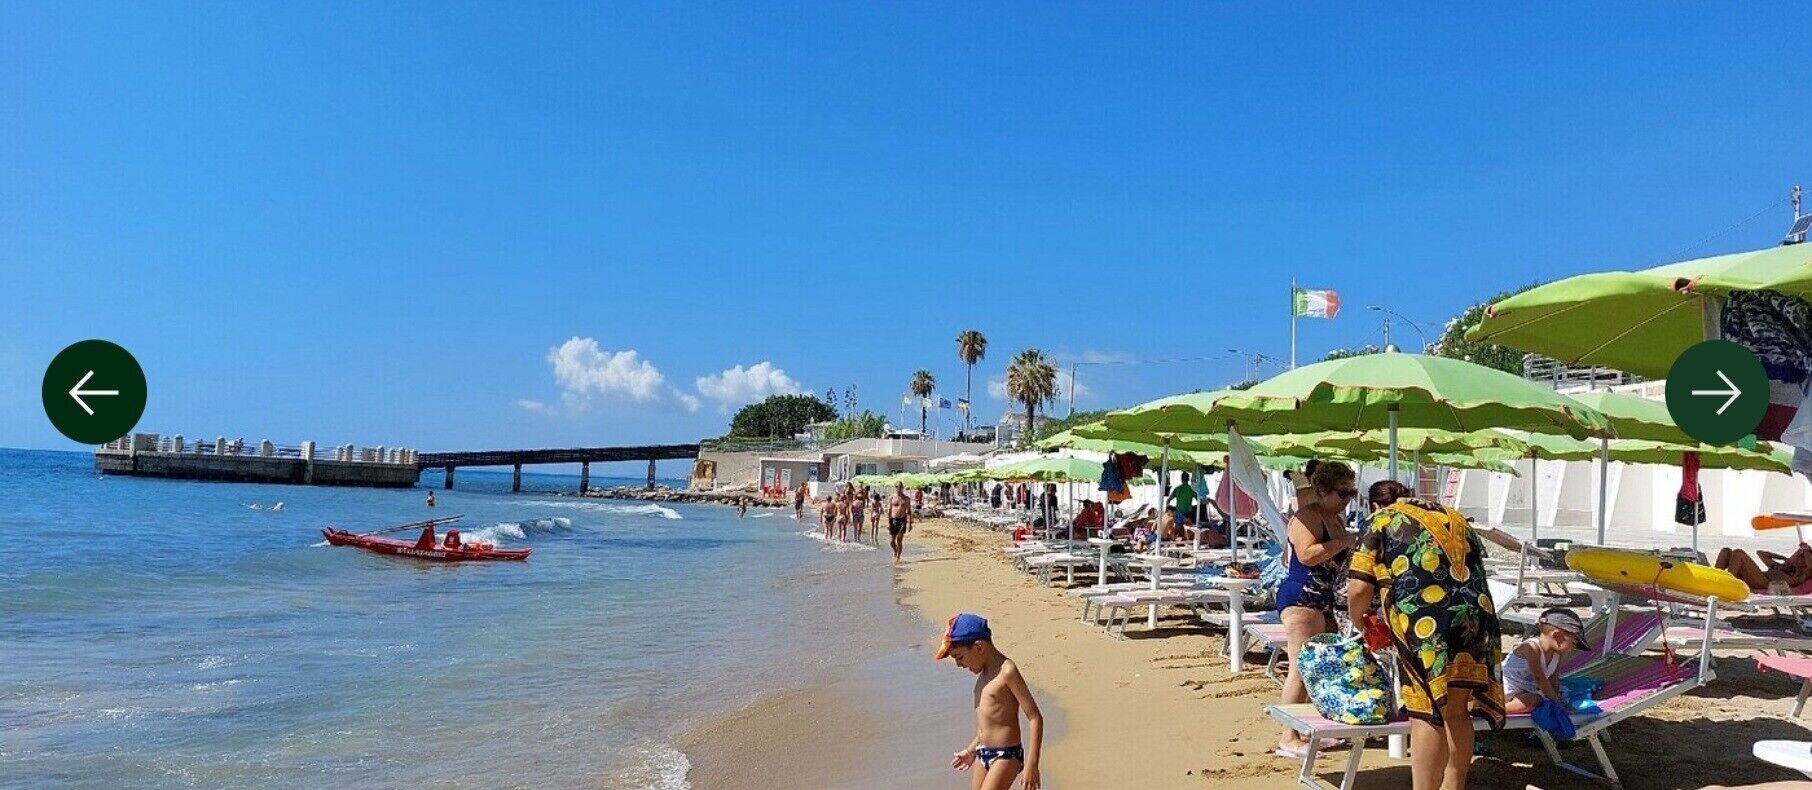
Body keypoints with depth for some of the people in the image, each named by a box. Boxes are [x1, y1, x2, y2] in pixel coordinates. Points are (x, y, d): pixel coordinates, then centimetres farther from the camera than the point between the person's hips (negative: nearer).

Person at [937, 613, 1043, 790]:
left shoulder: (1007, 672, -17)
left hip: (1006, 755, -9)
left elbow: (1035, 718, -18)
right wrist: (972, 750, 27)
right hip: (983, 755, 9)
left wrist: (1032, 764, -21)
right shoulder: (984, 673, 10)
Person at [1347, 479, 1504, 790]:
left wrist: (1358, 622, 19)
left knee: (1427, 716, -4)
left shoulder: (1382, 521, 10)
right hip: (1475, 620, 6)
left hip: (1428, 625, -6)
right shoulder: (1453, 517, 28)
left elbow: (1359, 589, 1)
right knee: (1457, 713, 15)